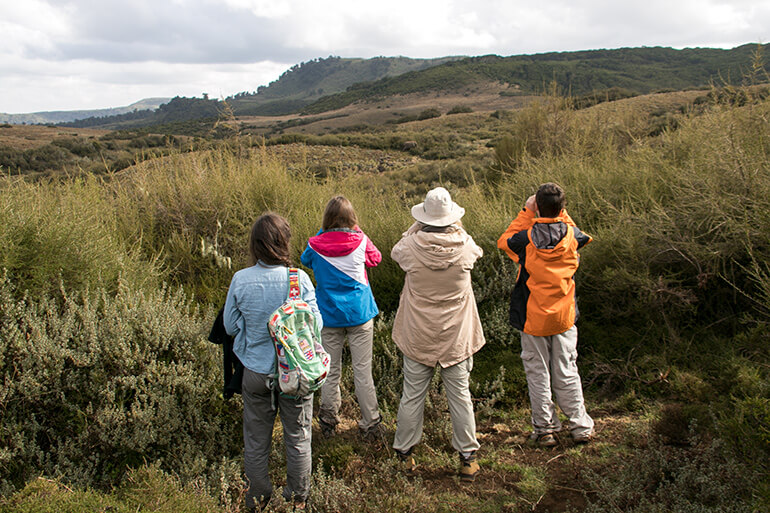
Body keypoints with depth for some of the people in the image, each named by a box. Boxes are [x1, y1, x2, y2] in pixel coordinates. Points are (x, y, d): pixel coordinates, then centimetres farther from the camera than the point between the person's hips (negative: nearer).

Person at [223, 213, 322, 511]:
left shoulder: (240, 280, -14)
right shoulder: (299, 279, -18)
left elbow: (230, 326, -3)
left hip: (256, 372, 1)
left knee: (256, 439, 19)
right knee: (297, 437, 18)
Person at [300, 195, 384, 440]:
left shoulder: (317, 245, -8)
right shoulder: (361, 241, -10)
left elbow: (305, 259, 14)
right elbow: (376, 258, 10)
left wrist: (322, 234, 11)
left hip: (329, 316, 1)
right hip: (359, 314, -1)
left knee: (330, 372, 12)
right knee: (363, 372, 5)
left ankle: (328, 423, 24)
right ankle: (371, 425, 14)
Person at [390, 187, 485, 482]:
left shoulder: (411, 247, -16)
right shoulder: (464, 248, -14)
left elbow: (395, 252, 9)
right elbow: (477, 251, 12)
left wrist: (417, 228, 11)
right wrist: (456, 228, 18)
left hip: (418, 337, 0)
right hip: (456, 338, 0)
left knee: (412, 396, 12)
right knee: (460, 396, 11)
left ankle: (404, 452, 26)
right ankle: (468, 458, 21)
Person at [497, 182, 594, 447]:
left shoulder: (526, 238, -16)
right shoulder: (571, 235, -9)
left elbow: (504, 241, 6)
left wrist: (526, 213, 3)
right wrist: (561, 213, 11)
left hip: (533, 317, -2)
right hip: (564, 316, 2)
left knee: (538, 374, 10)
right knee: (567, 372, 14)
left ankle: (545, 429, 19)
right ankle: (581, 427, 23)